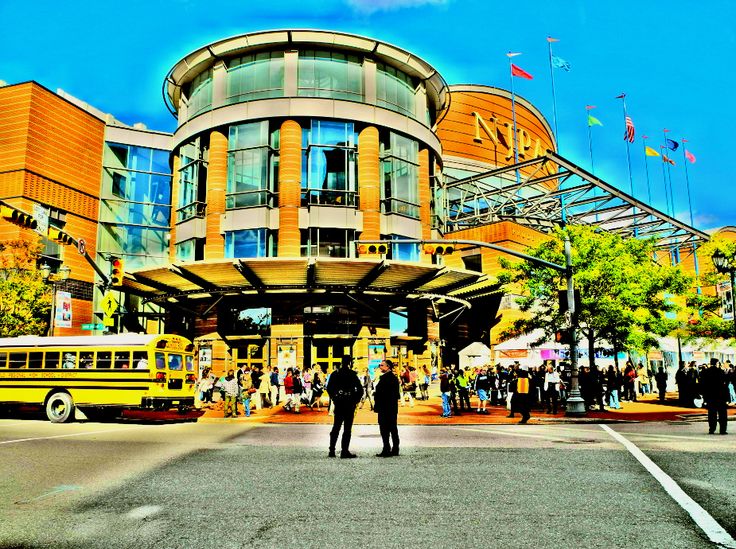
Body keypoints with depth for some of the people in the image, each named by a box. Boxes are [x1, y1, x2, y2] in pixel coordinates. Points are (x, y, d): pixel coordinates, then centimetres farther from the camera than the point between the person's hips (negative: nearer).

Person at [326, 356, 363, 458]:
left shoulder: (334, 374, 3)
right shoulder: (352, 375, -10)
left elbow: (329, 388, 8)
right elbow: (360, 389, -11)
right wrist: (356, 400, 2)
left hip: (338, 404, 5)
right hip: (349, 404, -4)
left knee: (336, 427, 14)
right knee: (347, 428, 1)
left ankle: (332, 450, 16)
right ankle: (345, 451, 1)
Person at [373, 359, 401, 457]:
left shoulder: (385, 377, -16)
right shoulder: (394, 377, 14)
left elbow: (380, 392, -19)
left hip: (385, 408, -10)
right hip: (393, 407, 10)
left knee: (384, 429, -5)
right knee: (393, 428, 12)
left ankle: (386, 450, -4)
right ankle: (395, 449, 18)